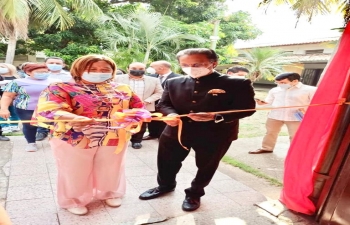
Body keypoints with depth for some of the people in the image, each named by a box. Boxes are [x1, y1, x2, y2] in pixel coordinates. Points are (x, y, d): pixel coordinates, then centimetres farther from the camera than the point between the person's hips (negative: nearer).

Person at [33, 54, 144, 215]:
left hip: (115, 138, 3)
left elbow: (139, 107, 8)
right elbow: (47, 109, -21)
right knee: (75, 172, 10)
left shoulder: (122, 89, 6)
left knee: (111, 169, 17)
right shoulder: (61, 88, -7)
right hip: (74, 139, -3)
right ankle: (73, 201, 35)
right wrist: (74, 118, -40)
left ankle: (111, 194, 43)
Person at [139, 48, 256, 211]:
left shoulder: (236, 84, -12)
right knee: (166, 163, 19)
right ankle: (165, 185, 49)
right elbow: (163, 104, 7)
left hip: (214, 135, -2)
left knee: (206, 167, 17)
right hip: (176, 131, 3)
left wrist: (215, 117, -29)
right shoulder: (173, 83, 0)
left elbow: (247, 109, -14)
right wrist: (170, 114, -18)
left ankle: (194, 193, 45)